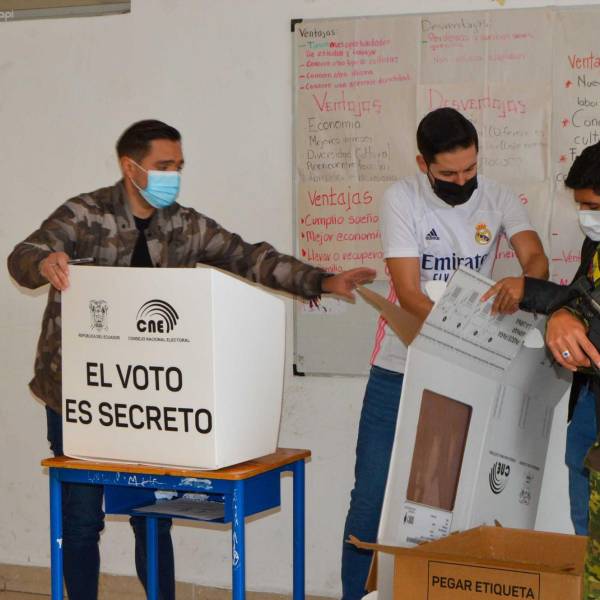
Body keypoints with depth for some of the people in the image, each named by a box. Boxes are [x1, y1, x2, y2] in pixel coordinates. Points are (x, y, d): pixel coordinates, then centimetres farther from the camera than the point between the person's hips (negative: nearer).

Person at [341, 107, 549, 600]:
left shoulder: (498, 198, -1)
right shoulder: (401, 199, -11)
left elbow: (536, 259, -10)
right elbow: (409, 294, -16)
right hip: (401, 371, -2)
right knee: (373, 495, 0)